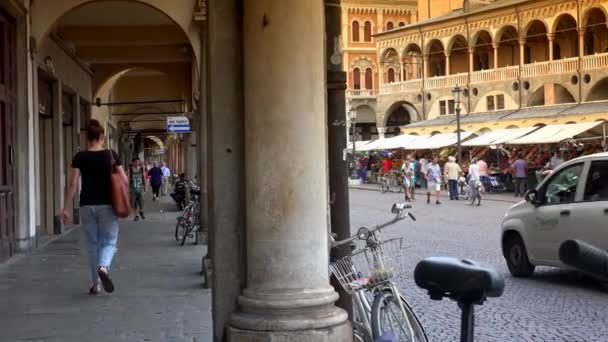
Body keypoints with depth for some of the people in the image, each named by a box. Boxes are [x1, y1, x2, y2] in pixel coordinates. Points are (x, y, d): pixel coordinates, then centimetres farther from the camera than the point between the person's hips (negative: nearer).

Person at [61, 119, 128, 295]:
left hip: (87, 206, 1)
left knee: (92, 244, 12)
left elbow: (72, 184, -6)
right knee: (109, 241, 8)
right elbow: (124, 180, -3)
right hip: (107, 205, -1)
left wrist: (66, 207, -2)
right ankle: (103, 267, -23)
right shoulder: (111, 155, -3)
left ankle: (95, 283, 16)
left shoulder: (79, 157, -2)